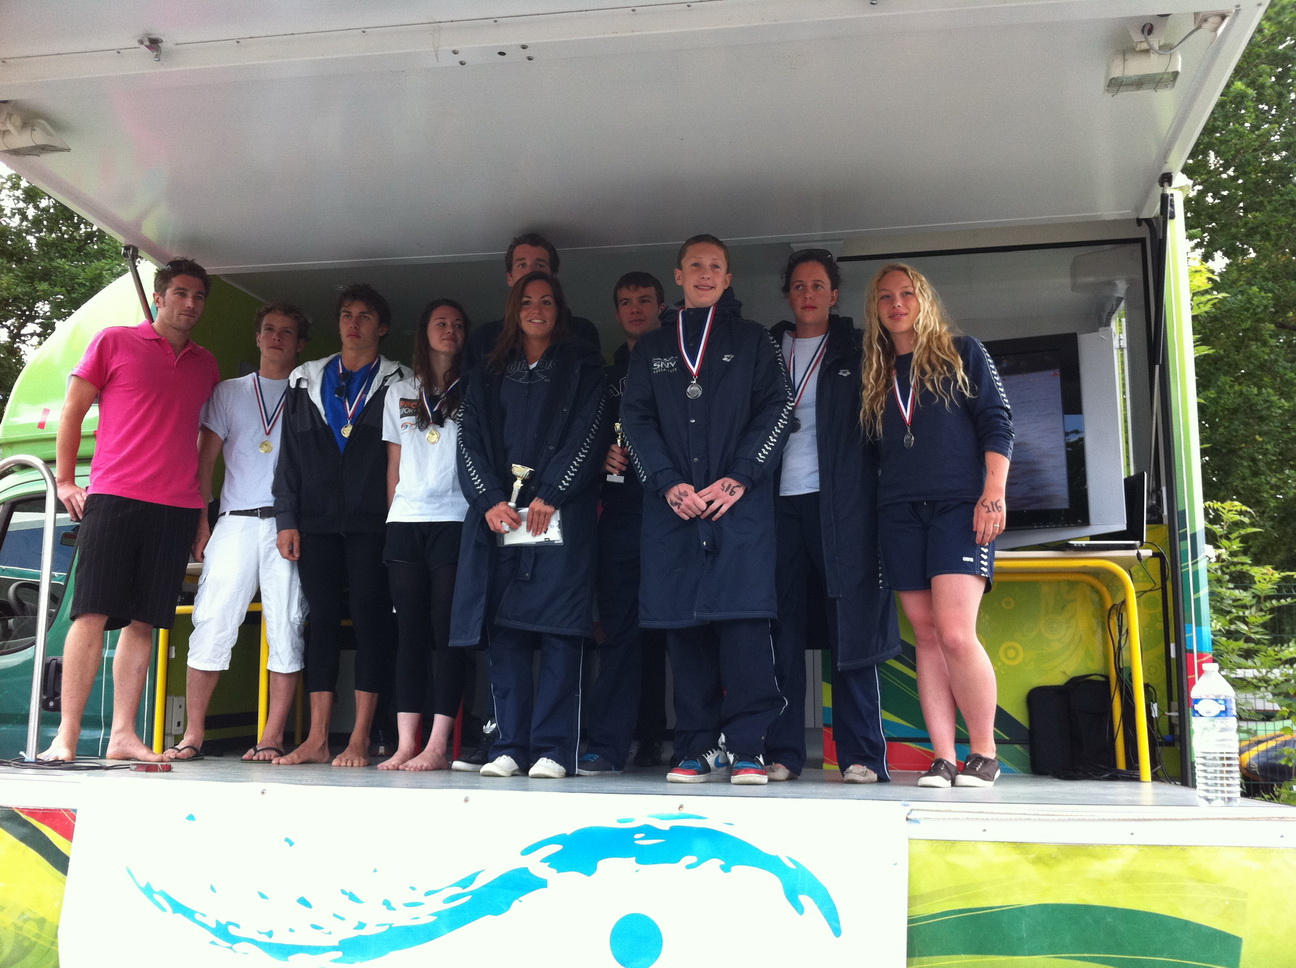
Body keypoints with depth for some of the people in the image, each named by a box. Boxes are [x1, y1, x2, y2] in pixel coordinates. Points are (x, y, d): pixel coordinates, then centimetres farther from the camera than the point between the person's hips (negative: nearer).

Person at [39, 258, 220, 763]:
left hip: (178, 508, 3)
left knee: (144, 622, 2)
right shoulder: (114, 341, 8)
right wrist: (65, 479, 3)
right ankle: (66, 735, -3)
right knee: (93, 613, -7)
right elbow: (73, 410, 9)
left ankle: (122, 734, 6)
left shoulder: (206, 365, 18)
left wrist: (202, 511, 16)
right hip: (113, 498, -3)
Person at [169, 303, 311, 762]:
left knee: (287, 628, -4)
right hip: (236, 520, 1)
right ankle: (193, 734, 2)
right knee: (212, 623, -5)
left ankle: (272, 737, 0)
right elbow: (206, 457, 14)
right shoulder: (229, 392, 19)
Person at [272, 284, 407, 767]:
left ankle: (359, 740, 1)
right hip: (317, 522, 3)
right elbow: (290, 456, 13)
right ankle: (317, 739, 7)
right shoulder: (306, 382, 16)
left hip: (371, 523, -3)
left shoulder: (396, 384, 7)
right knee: (322, 619, 3)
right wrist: (286, 519, 5)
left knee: (370, 620, -3)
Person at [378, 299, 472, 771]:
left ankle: (438, 746, -5)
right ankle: (405, 744, 2)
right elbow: (394, 466, 17)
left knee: (448, 630, -6)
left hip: (454, 520, -3)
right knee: (409, 631, 1)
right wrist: (393, 518, 10)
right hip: (405, 521, 3)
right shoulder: (400, 394, 17)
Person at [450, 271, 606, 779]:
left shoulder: (581, 366, 12)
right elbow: (470, 442, 10)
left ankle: (552, 749, -5)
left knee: (559, 630, -8)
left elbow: (587, 432, 0)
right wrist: (490, 501, -6)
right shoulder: (488, 375, 20)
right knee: (502, 631, -1)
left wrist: (549, 496, -10)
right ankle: (509, 747, 4)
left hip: (560, 514, -3)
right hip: (498, 514, 3)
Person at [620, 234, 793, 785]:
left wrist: (739, 478, -9)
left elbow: (776, 410, 4)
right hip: (672, 505, 2)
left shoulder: (752, 341, 15)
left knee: (742, 616, -12)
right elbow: (635, 419, 9)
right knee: (683, 624, 0)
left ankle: (746, 749, -6)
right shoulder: (651, 349, 19)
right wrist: (669, 484, -6)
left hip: (740, 502, -2)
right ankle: (699, 749, 6)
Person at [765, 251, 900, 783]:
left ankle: (861, 755, 3)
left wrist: (875, 493, -3)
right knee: (781, 628, 1)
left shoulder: (859, 349, 11)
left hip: (840, 502, -2)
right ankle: (781, 753, 6)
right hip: (779, 500, 2)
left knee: (851, 626, -2)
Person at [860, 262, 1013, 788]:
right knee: (927, 637, 1)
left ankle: (984, 753, 1)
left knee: (956, 635, -15)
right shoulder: (876, 375, 19)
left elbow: (997, 423, 1)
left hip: (959, 507, -4)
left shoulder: (962, 353, 8)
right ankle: (944, 759, 4)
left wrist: (994, 493, -10)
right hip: (899, 514, 4)